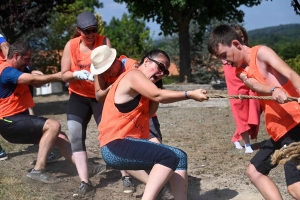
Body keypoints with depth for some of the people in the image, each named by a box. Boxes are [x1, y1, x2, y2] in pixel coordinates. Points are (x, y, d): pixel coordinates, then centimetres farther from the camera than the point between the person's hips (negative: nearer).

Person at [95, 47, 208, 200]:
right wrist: (190, 95, -17)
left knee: (180, 157, 8)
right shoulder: (133, 75, -7)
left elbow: (149, 114, 9)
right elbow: (158, 96, -20)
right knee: (170, 157, -27)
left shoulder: (142, 86, 23)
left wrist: (155, 87, 6)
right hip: (115, 147, -11)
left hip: (130, 142, 11)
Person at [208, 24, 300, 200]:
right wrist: (274, 91, -30)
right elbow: (256, 86, -7)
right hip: (279, 129, 10)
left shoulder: (261, 52, -4)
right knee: (255, 171, 18)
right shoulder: (241, 72, 16)